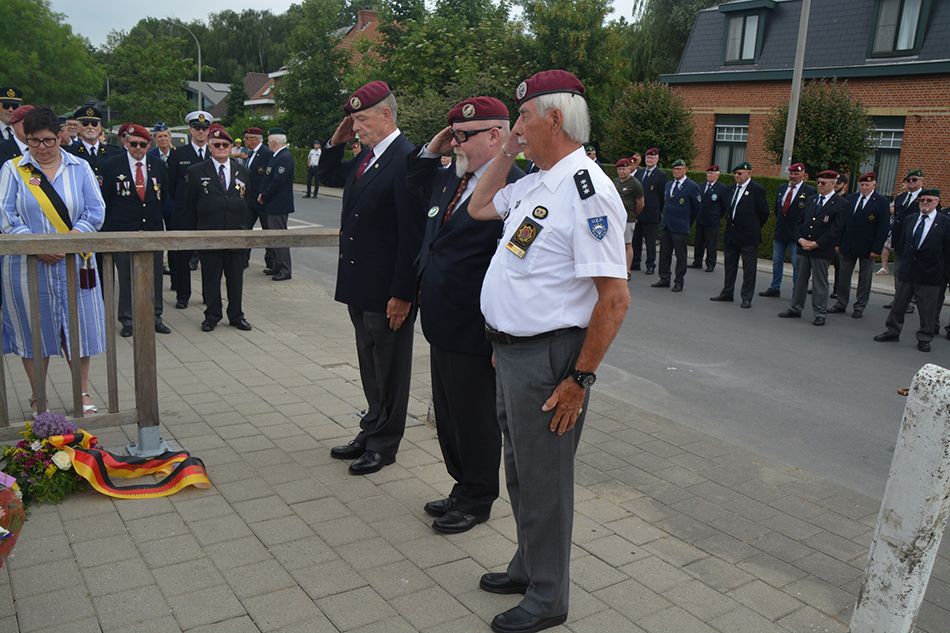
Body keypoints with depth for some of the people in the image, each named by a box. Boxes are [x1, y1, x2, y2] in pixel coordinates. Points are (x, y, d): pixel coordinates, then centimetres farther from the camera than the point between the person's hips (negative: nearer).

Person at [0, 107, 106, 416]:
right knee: (34, 329, 6)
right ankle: (38, 398, 19)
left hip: (73, 262, 1)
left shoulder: (79, 168, 6)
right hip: (28, 265, 0)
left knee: (78, 326, 4)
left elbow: (96, 211, -2)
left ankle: (83, 392, 18)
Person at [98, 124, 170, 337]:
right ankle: (127, 320, 14)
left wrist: (160, 219, 10)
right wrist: (107, 230, -2)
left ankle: (155, 316, 18)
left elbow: (164, 196, 15)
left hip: (153, 229, 3)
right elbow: (105, 198, 1)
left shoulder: (158, 165, 8)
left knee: (155, 275, 7)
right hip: (123, 230, -2)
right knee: (126, 277, 4)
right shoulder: (111, 165, 0)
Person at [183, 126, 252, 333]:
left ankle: (236, 315, 20)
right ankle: (212, 316, 18)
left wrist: (244, 227, 9)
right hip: (209, 234, -2)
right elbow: (189, 205, 4)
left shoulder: (242, 171, 9)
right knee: (211, 277, 5)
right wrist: (196, 230, 2)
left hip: (236, 232, 2)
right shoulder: (196, 172, 1)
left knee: (236, 277, 8)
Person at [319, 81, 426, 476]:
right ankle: (372, 431, 34)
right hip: (360, 285, 9)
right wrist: (336, 142, 9)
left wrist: (402, 294, -20)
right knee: (370, 364, 19)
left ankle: (384, 443, 21)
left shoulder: (406, 159, -18)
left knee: (389, 367, 7)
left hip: (388, 290, -9)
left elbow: (412, 234, -21)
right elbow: (328, 177, 28)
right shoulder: (366, 156, 10)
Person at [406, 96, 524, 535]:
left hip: (473, 335, -9)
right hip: (442, 328, 9)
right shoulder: (450, 182, 9)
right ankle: (463, 487, 39)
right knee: (448, 414, 21)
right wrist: (431, 151, 11)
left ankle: (477, 499, 28)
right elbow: (416, 186, 30)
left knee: (476, 420, 9)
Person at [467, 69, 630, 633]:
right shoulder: (535, 182, 8)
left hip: (548, 357, -9)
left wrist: (579, 380, -20)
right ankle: (529, 566, 43)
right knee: (521, 472, 22)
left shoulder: (586, 190, -20)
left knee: (544, 480, 7)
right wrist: (506, 153, 13)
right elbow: (479, 207, 27)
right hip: (511, 349, 9)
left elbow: (615, 299, -22)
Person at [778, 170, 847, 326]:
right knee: (800, 279, 12)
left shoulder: (841, 204, -7)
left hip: (822, 250, -5)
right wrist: (800, 239, -4)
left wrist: (816, 244, -16)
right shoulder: (811, 200, 12)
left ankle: (820, 314, 9)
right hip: (803, 247, 6)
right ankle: (795, 309, 21)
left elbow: (835, 230, -13)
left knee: (820, 282, 1)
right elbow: (800, 221, 12)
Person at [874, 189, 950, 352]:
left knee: (927, 309, 5)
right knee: (898, 304, 12)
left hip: (930, 275, -4)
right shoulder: (910, 220, 7)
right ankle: (893, 331, 26)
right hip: (907, 271, 4)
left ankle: (924, 338, 16)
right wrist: (903, 263, 11)